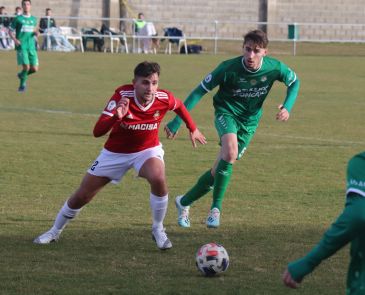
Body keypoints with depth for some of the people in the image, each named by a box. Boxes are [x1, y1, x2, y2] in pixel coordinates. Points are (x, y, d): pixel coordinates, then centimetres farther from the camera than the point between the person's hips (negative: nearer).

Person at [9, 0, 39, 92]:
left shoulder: (33, 19, 12)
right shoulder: (18, 19, 0)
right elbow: (10, 31, 5)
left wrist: (36, 33, 3)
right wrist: (15, 40, -13)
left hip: (32, 47, 4)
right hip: (21, 47, -4)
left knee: (34, 69, -3)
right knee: (26, 67, -16)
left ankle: (22, 75, 27)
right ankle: (22, 84, 8)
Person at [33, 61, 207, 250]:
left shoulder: (164, 98, -22)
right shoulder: (122, 95, -30)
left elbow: (179, 106, 5)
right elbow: (97, 131, -36)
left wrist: (193, 129, 12)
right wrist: (116, 117, -53)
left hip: (147, 150, 0)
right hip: (115, 153, 0)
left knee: (158, 179, -34)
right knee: (81, 197, 7)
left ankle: (158, 230, -10)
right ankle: (54, 232, 34)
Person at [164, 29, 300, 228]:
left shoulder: (274, 68, -16)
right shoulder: (229, 68, -23)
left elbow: (294, 81, 7)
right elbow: (200, 91, -16)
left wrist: (287, 107, -11)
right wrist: (176, 122, -18)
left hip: (249, 122, 3)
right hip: (227, 112, -3)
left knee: (220, 170, 1)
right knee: (230, 152, -34)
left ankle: (184, 202, 24)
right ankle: (216, 208, -21)